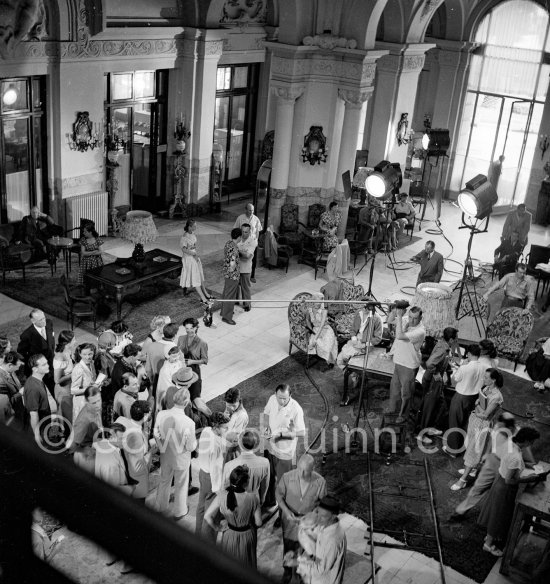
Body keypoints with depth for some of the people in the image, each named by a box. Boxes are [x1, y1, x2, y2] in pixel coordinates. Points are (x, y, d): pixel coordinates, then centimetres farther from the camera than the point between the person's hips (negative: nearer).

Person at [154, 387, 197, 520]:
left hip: (165, 456, 4)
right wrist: (194, 441, 0)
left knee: (164, 481, 29)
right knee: (181, 486, 22)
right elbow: (191, 447, -22)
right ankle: (179, 512, 43)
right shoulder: (188, 423, -34)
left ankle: (161, 508, 50)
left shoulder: (161, 415, -22)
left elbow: (156, 434, -6)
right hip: (181, 459, -4)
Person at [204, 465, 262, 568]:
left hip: (229, 535, 1)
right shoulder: (253, 498, -27)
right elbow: (258, 523, -17)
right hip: (247, 536, -1)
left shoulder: (222, 496, -24)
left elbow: (207, 517, -19)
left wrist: (217, 528, -2)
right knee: (246, 565, 27)